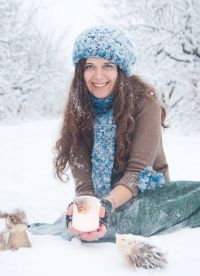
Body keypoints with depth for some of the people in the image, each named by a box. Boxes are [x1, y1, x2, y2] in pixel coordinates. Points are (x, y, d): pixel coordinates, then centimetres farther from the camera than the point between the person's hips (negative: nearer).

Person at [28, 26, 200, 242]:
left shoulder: (144, 102, -15)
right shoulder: (78, 109, -7)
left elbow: (138, 171, -20)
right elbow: (83, 178, -14)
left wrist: (107, 206, -39)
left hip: (145, 193, -1)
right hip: (102, 198, 2)